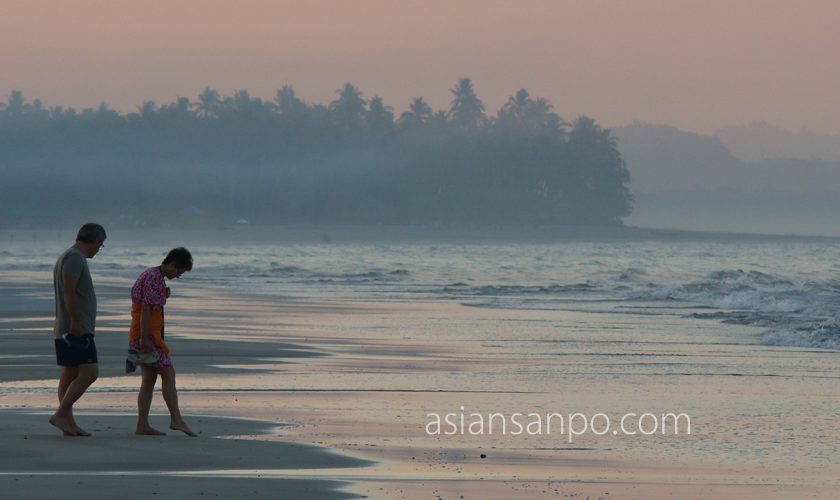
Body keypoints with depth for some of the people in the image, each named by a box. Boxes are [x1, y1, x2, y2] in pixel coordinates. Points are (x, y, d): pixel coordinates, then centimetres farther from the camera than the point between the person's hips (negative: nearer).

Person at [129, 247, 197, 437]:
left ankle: (142, 425, 3)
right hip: (148, 334, -10)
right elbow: (146, 309, -21)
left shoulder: (151, 275, 17)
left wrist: (163, 296, 10)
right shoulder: (154, 278, -15)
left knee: (149, 379, 6)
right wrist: (144, 338, -24)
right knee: (168, 373, -6)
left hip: (142, 334, 10)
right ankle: (176, 419, -6)